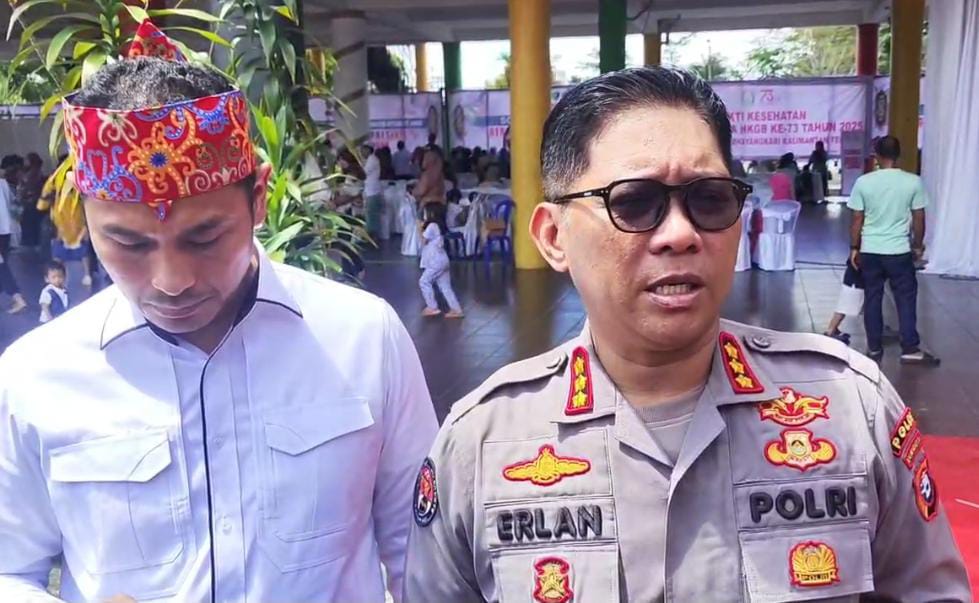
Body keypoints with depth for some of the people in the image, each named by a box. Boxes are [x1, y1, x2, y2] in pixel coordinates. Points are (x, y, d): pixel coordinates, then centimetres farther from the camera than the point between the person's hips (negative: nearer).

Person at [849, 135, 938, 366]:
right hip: (899, 251, -1)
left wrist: (854, 248, 8)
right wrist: (918, 245, 13)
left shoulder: (863, 182, -7)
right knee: (906, 299, 8)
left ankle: (874, 348, 17)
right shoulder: (913, 182, -8)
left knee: (872, 299, 11)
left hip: (870, 251, 1)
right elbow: (919, 218, -1)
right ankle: (910, 349, 10)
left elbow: (856, 219, -3)